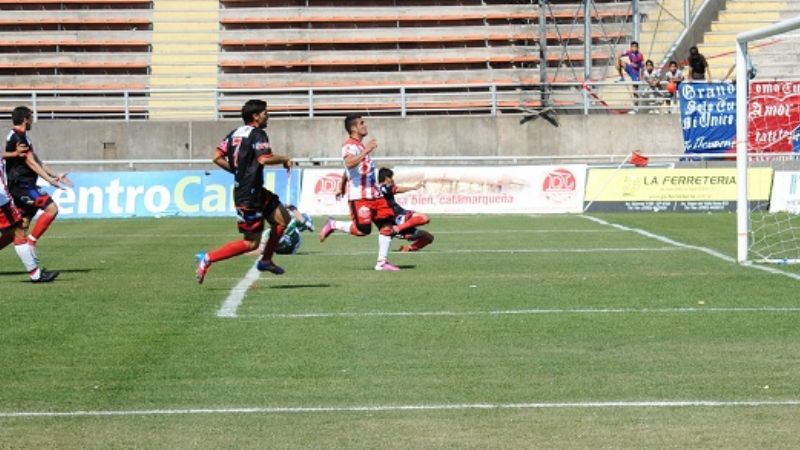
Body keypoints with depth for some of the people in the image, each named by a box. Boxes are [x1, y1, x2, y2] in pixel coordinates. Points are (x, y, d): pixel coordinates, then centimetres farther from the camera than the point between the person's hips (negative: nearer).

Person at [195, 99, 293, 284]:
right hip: (249, 196, -10)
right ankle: (207, 258, -3)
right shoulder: (257, 134, -13)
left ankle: (266, 260, 20)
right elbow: (264, 159, -28)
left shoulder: (235, 133, 11)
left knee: (283, 219, 14)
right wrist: (284, 159, -11)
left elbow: (217, 157, 5)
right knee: (251, 243, -4)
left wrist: (237, 170, 13)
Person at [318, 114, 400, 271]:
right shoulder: (349, 146, -10)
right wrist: (366, 151, -35)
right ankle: (333, 225, 7)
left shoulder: (361, 145, 21)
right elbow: (349, 163, -31)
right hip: (359, 195, -9)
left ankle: (382, 262, 4)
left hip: (374, 194, 9)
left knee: (387, 224, 1)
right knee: (362, 230, -16)